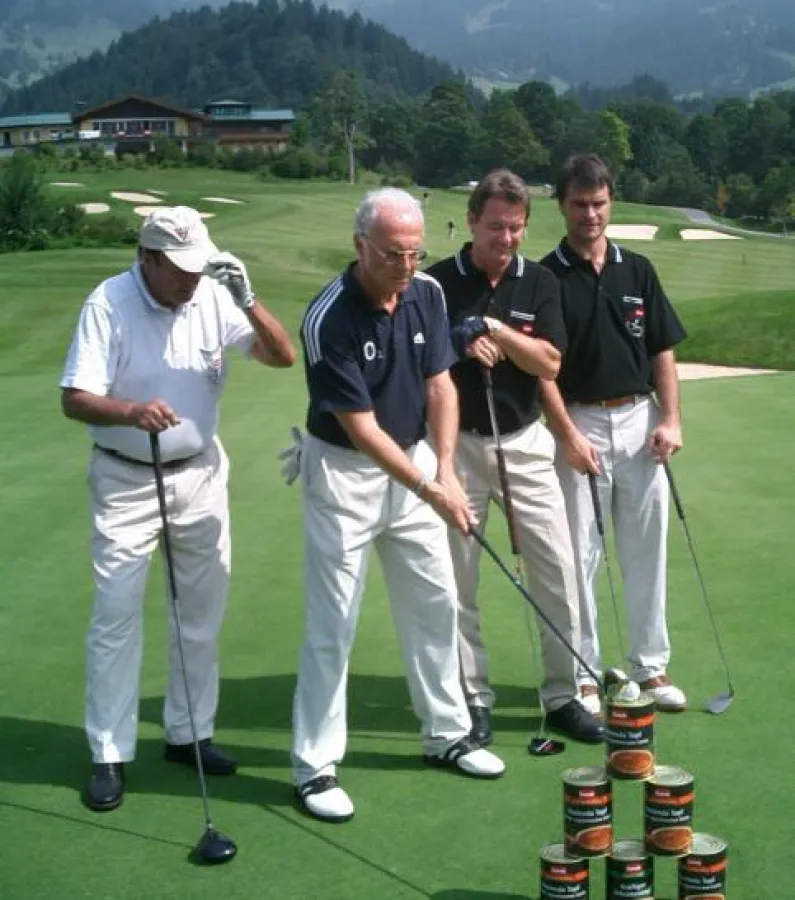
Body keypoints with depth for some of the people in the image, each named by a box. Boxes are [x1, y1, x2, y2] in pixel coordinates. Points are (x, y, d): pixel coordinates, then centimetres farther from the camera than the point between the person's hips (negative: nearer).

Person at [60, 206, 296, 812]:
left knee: (203, 608, 11)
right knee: (117, 613, -3)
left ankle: (189, 732, 27)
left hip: (201, 474, 4)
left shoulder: (215, 297, -9)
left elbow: (284, 356, -10)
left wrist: (247, 299, -26)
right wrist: (131, 411, -39)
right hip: (126, 480, -4)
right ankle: (110, 754, 7)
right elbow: (75, 399, -20)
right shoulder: (108, 303, -17)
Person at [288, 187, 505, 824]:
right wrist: (430, 491, -25)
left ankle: (447, 734, 28)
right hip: (344, 470, -6)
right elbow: (361, 428, -22)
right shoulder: (329, 319, -24)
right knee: (333, 622, -3)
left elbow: (440, 385, -2)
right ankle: (315, 766, 6)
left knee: (435, 603, 12)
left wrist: (445, 469, -16)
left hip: (413, 461, 6)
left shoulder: (427, 294, -5)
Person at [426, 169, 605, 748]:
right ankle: (474, 699, 19)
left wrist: (494, 329, -17)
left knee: (558, 570, 0)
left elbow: (549, 364, -8)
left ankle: (563, 696, 13)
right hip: (456, 444, -1)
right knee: (458, 580, 5)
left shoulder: (540, 283, 2)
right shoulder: (438, 283, -3)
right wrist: (460, 346, -16)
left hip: (524, 444, 2)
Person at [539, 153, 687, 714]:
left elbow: (663, 351, 8)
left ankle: (651, 666, 22)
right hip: (579, 423, -3)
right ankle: (583, 673, 14)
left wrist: (671, 419, -2)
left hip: (640, 420, 4)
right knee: (579, 553, 2)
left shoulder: (637, 270, 7)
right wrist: (569, 434, -13)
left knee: (647, 549, 10)